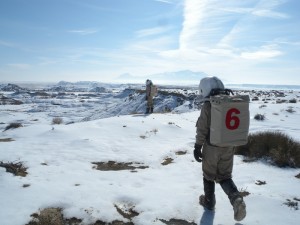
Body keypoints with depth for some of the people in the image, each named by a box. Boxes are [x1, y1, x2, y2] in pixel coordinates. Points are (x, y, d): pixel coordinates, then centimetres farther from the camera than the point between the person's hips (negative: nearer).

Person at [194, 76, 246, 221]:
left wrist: (197, 147, -7)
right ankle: (236, 198, -4)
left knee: (209, 175, 16)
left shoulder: (207, 106, -16)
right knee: (224, 176, 17)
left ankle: (209, 202, 31)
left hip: (212, 147, -5)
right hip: (228, 147, 5)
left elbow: (202, 129, -15)